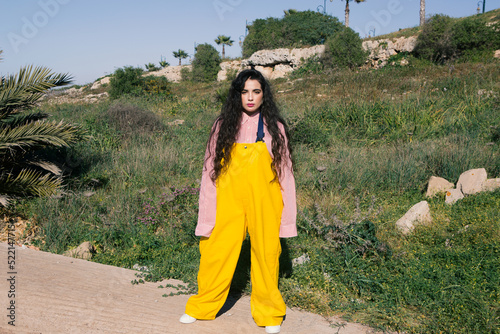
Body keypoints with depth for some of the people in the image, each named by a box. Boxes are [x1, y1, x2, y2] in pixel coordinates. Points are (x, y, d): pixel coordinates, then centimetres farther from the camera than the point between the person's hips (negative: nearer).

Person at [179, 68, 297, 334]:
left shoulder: (274, 127, 2)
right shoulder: (223, 126, 2)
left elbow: (285, 172, 5)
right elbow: (210, 170, 4)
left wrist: (287, 214, 2)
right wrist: (208, 214, -1)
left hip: (264, 203, 0)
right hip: (228, 202, 1)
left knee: (266, 255, 6)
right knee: (216, 253, 4)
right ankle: (203, 307, 29)